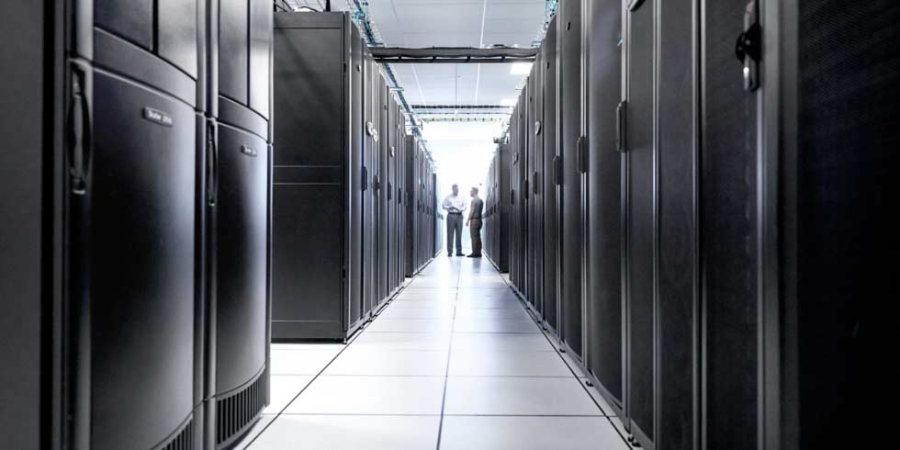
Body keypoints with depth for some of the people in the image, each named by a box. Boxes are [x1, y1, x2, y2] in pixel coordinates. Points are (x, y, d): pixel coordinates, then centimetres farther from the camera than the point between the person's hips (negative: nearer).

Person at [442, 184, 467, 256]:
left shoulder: (462, 197, 13)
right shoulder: (448, 197, 7)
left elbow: (465, 206, 9)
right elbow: (444, 205, 4)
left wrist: (461, 209, -12)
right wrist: (449, 208, -16)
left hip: (459, 216, 2)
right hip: (451, 215, -2)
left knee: (459, 234, 1)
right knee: (450, 234, -4)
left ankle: (459, 251, 5)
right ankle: (450, 251, -1)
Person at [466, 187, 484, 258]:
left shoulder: (474, 200, -11)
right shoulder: (481, 200, 17)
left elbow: (471, 211, -14)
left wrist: (468, 220, -11)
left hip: (474, 220, -9)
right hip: (479, 219, 9)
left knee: (474, 237, -8)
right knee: (478, 237, 8)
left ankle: (475, 253, -10)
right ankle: (478, 252, 8)